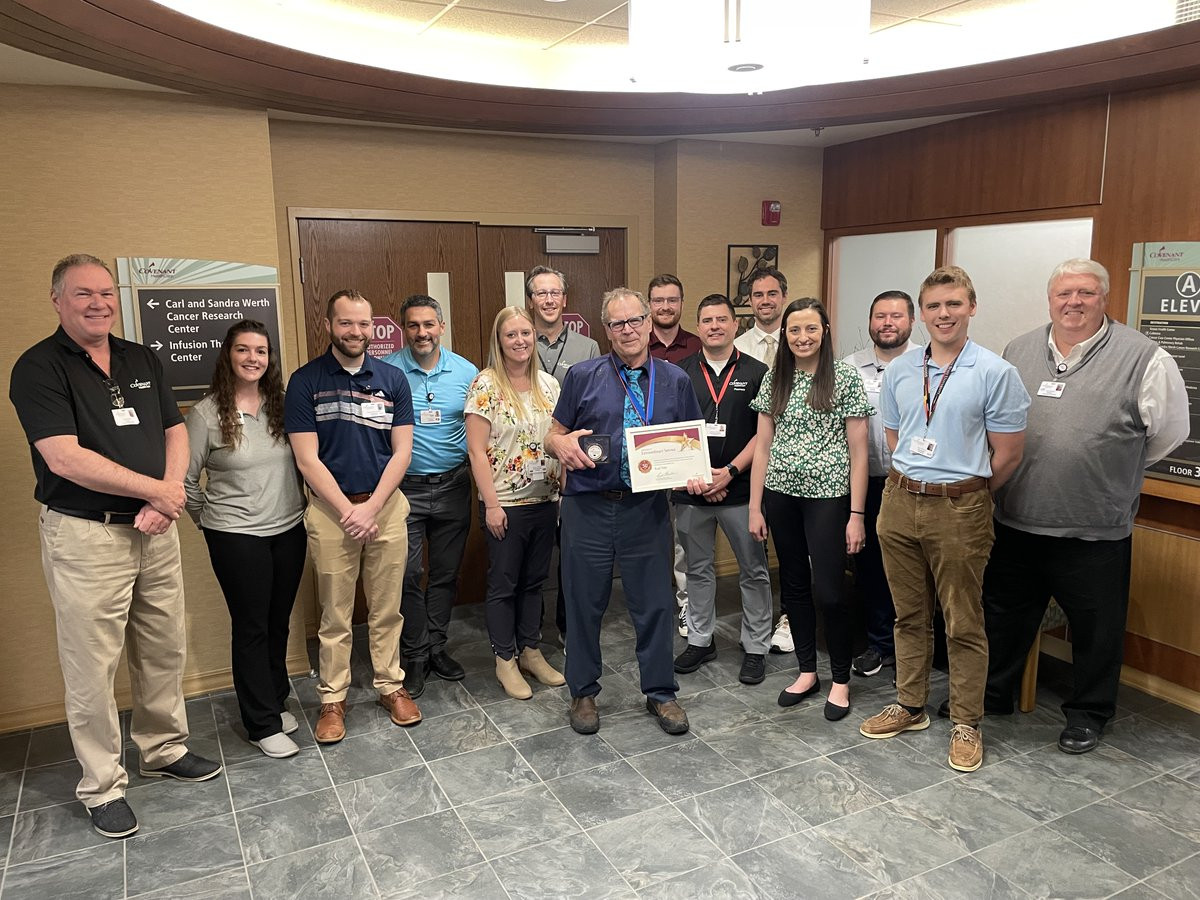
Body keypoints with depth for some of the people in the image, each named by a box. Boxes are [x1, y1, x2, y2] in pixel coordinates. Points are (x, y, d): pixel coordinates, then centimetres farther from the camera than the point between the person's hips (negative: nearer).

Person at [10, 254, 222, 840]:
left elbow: (175, 433, 9)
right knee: (92, 665, 4)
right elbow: (65, 458, -19)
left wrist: (163, 502, -8)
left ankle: (164, 749, 35)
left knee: (165, 650, 16)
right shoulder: (38, 368, -9)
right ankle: (102, 786, 20)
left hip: (155, 529, 6)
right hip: (85, 536, -5)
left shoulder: (142, 360, 10)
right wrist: (157, 489, -13)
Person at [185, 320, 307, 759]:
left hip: (289, 529, 4)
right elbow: (185, 479, -4)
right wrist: (209, 518, 4)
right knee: (251, 627, 4)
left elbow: (301, 460, 12)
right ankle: (263, 724, 16)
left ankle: (275, 701, 34)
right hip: (236, 537, -4)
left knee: (279, 622, 15)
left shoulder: (281, 405, 2)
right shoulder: (207, 413, -10)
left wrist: (298, 504, 8)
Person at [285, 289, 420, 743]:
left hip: (386, 505, 2)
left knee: (386, 609, 11)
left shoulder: (392, 379, 4)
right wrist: (348, 510, -12)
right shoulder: (305, 381, -3)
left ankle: (391, 686, 26)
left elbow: (402, 451, 1)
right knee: (334, 615, 8)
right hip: (330, 509, -2)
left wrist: (371, 507, -10)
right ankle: (333, 699, 23)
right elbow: (307, 459, -6)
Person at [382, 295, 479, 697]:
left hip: (453, 486, 3)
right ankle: (415, 655, 17)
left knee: (446, 573, 12)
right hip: (405, 487, -2)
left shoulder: (466, 372, 2)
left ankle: (436, 647, 27)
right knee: (409, 576, 1)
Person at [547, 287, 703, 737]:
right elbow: (554, 434, 6)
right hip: (588, 508, -1)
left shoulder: (675, 380, 6)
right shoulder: (582, 376, 2)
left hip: (647, 509, 1)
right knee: (584, 602, 10)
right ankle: (583, 692, 29)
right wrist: (562, 444, -17)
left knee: (654, 603, 9)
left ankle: (660, 692, 29)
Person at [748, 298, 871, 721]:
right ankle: (807, 671, 29)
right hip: (782, 495, 4)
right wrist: (755, 506, 4)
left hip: (828, 496, -4)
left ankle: (841, 679, 17)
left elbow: (858, 450, -5)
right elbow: (763, 445, 8)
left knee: (827, 591, -4)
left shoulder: (845, 377, -4)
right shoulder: (774, 379, 7)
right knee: (793, 586, 12)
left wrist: (856, 514, -8)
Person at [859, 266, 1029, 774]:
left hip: (959, 508, -4)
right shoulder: (900, 371, 7)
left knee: (963, 623, 5)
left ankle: (966, 723, 20)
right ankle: (910, 706, 29)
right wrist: (912, 484, 11)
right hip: (900, 501, 5)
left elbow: (1008, 453, -4)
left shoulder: (995, 373, -7)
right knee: (909, 614, 15)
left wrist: (963, 495, 5)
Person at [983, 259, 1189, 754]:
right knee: (1004, 614, 17)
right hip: (1015, 522, 4)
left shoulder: (1143, 358, -7)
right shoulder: (1018, 351, 6)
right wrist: (1026, 472, 12)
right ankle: (991, 693, 36)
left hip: (1095, 530, -3)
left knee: (1096, 629, 12)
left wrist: (1114, 469, 6)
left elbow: (1168, 431, 1)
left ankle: (1088, 713, 32)